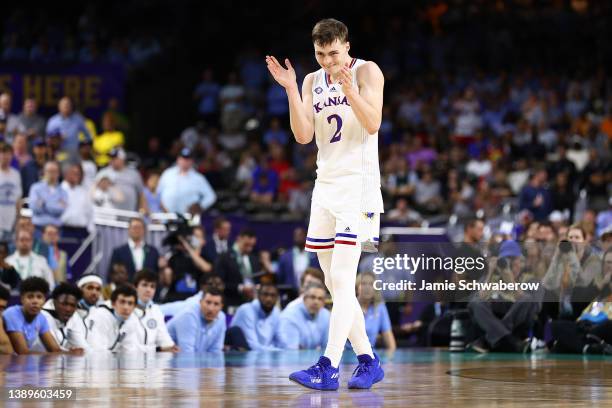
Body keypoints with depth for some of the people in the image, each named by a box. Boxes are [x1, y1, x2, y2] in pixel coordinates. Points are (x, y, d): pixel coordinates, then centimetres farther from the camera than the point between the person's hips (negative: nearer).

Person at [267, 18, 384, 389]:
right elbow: (303, 135, 2)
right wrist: (290, 90, -7)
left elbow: (373, 124, -14)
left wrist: (348, 88, -27)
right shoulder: (312, 82, 13)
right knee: (335, 282, 8)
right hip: (325, 186, 7)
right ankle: (368, 362, 16)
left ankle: (329, 368, -21)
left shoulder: (366, 72, -3)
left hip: (358, 185, -7)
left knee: (342, 279, -15)